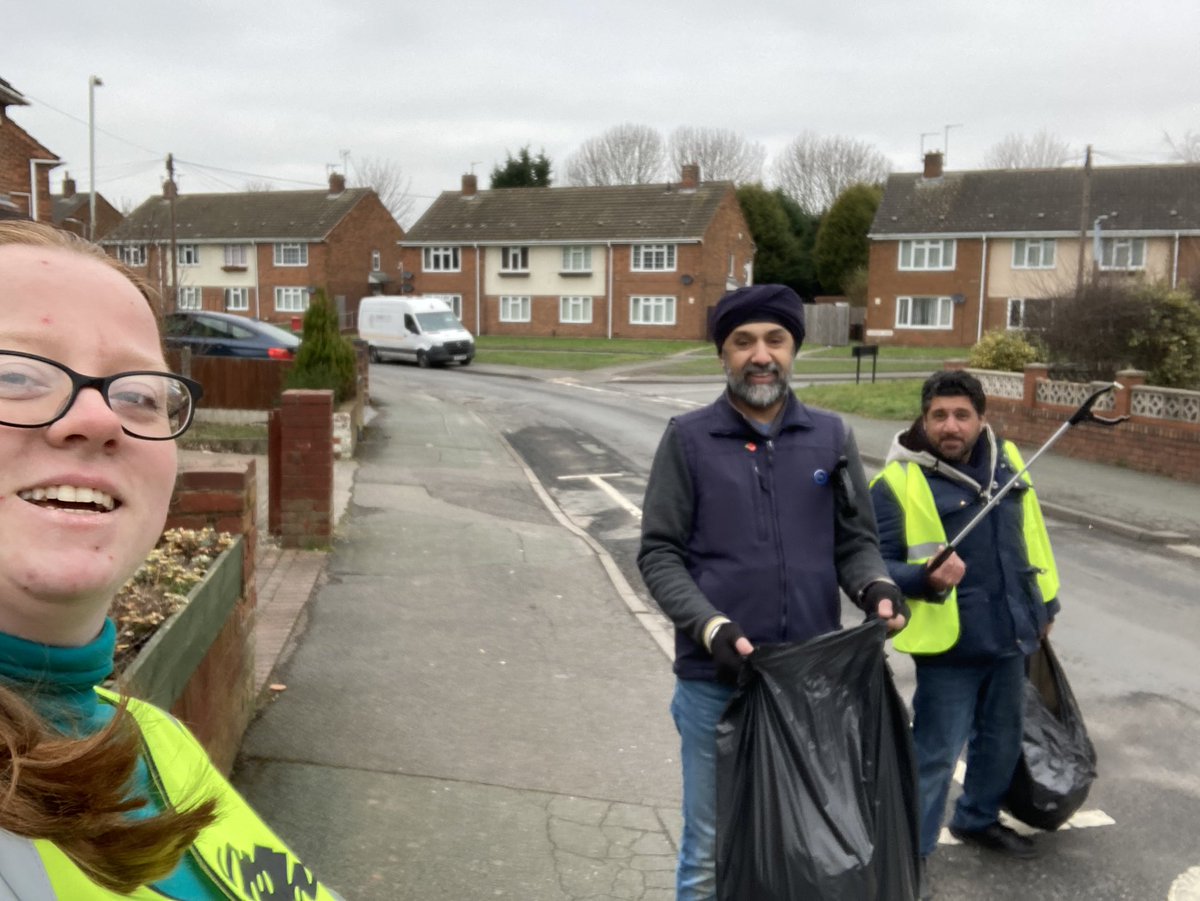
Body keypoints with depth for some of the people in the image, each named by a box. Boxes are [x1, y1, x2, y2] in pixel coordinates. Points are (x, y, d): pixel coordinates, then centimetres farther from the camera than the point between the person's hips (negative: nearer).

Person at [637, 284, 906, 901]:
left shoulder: (831, 437, 6)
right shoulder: (688, 439, -1)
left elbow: (856, 540, 9)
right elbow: (659, 554, -3)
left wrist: (875, 586, -14)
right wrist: (711, 627, -18)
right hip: (715, 680, -2)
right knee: (710, 850, 10)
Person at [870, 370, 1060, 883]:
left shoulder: (1005, 460, 3)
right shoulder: (898, 483, -16)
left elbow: (1031, 532, 16)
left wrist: (1044, 601, 22)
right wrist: (926, 578, -34)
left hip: (1010, 635, 7)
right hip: (949, 645, -6)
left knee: (1001, 741, 23)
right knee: (935, 755, 0)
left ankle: (978, 819, 46)